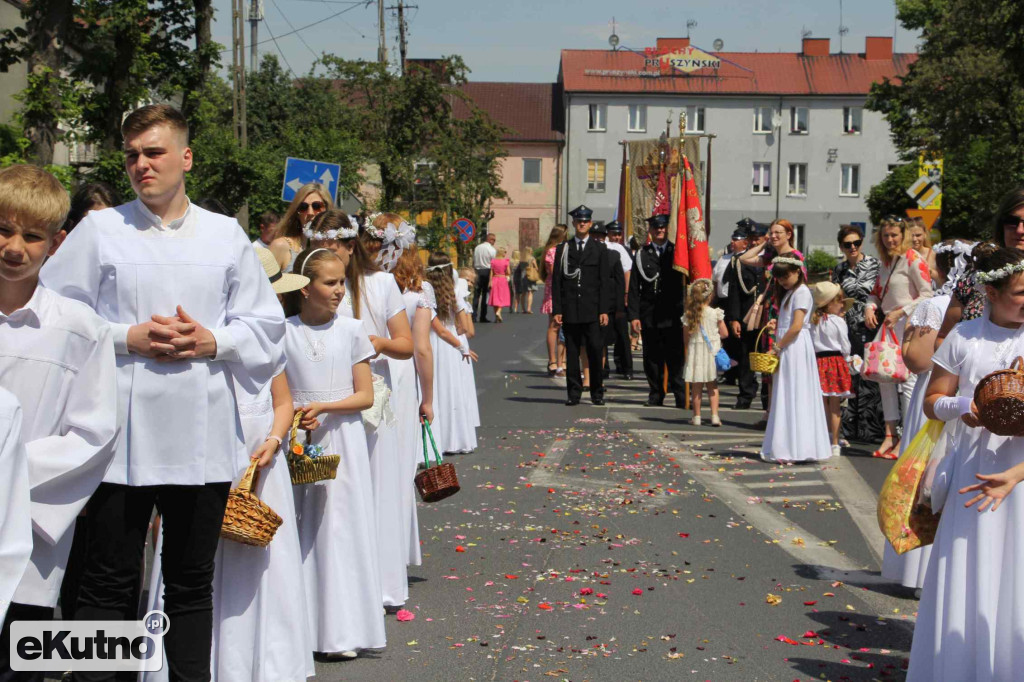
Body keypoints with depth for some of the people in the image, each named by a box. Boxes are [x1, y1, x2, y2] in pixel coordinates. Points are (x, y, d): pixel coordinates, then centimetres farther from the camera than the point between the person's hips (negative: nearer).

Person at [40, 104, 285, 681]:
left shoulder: (226, 235, 9)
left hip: (204, 437, 2)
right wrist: (127, 338, -11)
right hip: (122, 435, -2)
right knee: (109, 584, 2)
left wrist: (212, 341, -8)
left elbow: (265, 327, 10)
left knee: (193, 585, 12)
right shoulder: (100, 231, 3)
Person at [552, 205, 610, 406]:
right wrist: (557, 310, 0)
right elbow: (556, 282, 7)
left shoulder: (599, 249, 7)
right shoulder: (563, 249, 10)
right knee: (572, 353, 4)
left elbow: (604, 282, 4)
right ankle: (574, 393, 10)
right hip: (570, 310, 1)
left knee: (595, 352, -2)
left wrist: (603, 310, -4)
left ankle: (597, 393, 7)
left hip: (592, 310, -1)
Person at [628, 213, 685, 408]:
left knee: (675, 359, -5)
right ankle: (655, 395, 14)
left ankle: (681, 397, -2)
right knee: (652, 359, 5)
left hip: (672, 316, -1)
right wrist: (634, 315, -2)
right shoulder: (642, 255, 8)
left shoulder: (677, 252, 7)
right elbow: (634, 288, 6)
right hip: (649, 316, 1)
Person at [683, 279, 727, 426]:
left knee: (697, 387, 7)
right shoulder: (716, 313, -9)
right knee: (712, 386, 10)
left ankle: (697, 417, 10)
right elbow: (724, 333, -3)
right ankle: (714, 416, 4)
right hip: (712, 352, 0)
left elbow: (686, 337, -2)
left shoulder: (689, 315, -7)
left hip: (695, 352, 0)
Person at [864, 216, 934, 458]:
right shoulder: (886, 261, 15)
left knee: (907, 379, -9)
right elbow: (876, 292, 24)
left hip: (908, 324, -8)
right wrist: (870, 308, 4)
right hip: (887, 325, 8)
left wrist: (901, 312, -15)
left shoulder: (913, 259, -9)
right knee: (884, 378, 7)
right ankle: (891, 434, 13)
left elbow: (927, 294, -13)